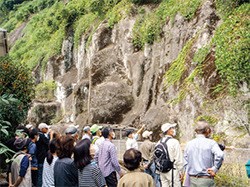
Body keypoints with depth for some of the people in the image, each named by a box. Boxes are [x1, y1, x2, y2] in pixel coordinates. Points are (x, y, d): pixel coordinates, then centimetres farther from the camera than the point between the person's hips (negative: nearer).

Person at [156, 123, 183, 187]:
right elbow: (179, 159, -11)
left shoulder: (159, 142, 8)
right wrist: (180, 172, -4)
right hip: (172, 171, -6)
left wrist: (158, 171, 18)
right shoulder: (174, 142, -11)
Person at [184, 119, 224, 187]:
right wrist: (214, 169, -15)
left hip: (192, 180, 5)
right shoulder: (211, 143, -7)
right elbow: (220, 155, -26)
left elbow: (185, 164, 10)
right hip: (206, 181, -5)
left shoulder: (189, 144, 7)